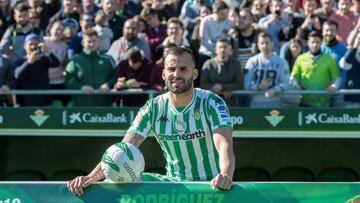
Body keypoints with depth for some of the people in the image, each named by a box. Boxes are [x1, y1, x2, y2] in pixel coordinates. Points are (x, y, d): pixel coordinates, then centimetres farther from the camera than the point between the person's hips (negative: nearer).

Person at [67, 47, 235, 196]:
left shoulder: (212, 103, -10)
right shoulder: (153, 108, -2)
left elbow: (224, 145, -24)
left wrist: (225, 175, -47)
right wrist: (91, 177, -25)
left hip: (212, 187, -3)